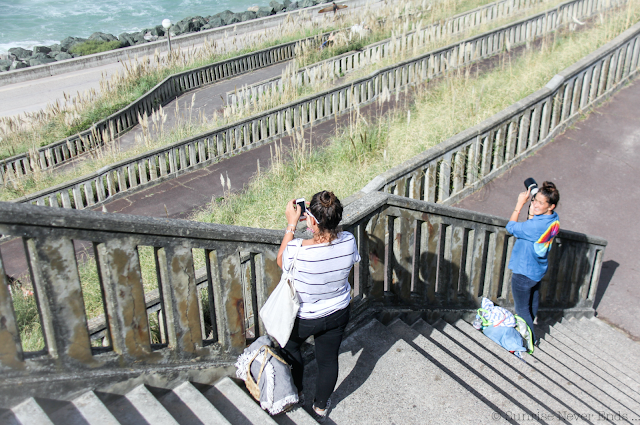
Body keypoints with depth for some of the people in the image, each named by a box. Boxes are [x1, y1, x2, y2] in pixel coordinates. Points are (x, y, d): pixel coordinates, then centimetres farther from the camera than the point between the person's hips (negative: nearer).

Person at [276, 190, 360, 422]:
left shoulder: (297, 251, -37)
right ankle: (321, 407, 47)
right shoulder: (348, 241, -26)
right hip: (338, 314, 3)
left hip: (302, 319, -3)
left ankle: (296, 393, 50)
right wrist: (327, 218, -5)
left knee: (289, 346, 31)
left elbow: (281, 261, -12)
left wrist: (291, 224, -13)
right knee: (328, 359, 24)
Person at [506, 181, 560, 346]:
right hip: (538, 270, 9)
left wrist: (520, 203, -18)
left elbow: (511, 227, -22)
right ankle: (529, 328, 53)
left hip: (524, 273, -9)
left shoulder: (537, 226, -36)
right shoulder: (554, 219, -8)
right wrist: (532, 213, -11)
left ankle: (530, 338, 28)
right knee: (533, 302, 30)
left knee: (522, 308, 11)